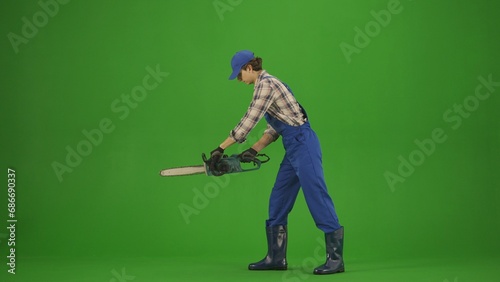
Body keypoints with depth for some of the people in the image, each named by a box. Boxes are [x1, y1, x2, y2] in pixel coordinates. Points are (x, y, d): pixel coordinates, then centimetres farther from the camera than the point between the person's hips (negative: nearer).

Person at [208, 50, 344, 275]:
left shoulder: (265, 83, -12)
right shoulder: (265, 84, 19)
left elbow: (249, 121, -16)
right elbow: (273, 128, 19)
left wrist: (221, 148, -11)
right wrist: (254, 150, 9)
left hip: (302, 144, -11)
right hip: (294, 148, 11)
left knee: (317, 198, -9)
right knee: (278, 202, 12)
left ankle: (336, 258, -6)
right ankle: (276, 257, 17)